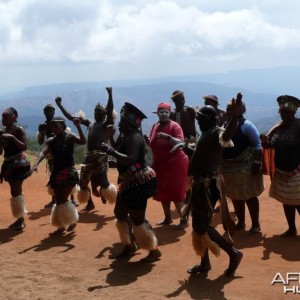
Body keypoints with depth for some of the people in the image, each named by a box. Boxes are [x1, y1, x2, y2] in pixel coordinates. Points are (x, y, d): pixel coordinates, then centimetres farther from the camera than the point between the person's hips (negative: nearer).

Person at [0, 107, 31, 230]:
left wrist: (12, 137, -24)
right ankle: (19, 219, 17)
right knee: (15, 191, 10)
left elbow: (24, 147, -18)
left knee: (16, 191, -10)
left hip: (19, 163, -7)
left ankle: (21, 219, -4)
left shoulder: (18, 130, -9)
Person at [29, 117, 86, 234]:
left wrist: (78, 127, -32)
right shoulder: (50, 141, 3)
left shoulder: (70, 137, -6)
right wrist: (35, 165, -29)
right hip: (56, 173, 5)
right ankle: (61, 225, 23)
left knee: (63, 199, -9)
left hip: (69, 173, -5)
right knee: (58, 200, 9)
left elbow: (83, 141, -23)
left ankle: (72, 221, 13)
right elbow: (43, 153, -12)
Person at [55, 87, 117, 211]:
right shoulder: (89, 123, 19)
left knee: (101, 180, -13)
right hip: (89, 156, 7)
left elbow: (110, 112, -19)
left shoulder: (106, 124, 1)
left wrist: (110, 94, -31)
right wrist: (59, 105, 16)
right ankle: (90, 203, 27)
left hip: (101, 156, -7)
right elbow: (70, 117, 20)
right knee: (83, 180, 13)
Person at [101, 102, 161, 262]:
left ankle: (154, 251, 5)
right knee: (120, 212, 18)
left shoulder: (134, 137, -19)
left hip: (140, 182, -10)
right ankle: (130, 245, 30)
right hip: (130, 182, 11)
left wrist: (110, 150, -26)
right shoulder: (126, 136, 11)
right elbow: (121, 156, 11)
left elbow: (130, 160, -30)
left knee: (137, 218, -7)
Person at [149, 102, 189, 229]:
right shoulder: (155, 126, 6)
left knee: (175, 193, -6)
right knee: (162, 193, 12)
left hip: (175, 164, -7)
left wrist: (168, 137, -36)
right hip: (160, 164, 7)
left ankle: (184, 220, 4)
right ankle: (167, 218, 27)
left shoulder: (174, 126, -14)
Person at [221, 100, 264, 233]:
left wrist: (256, 163, -21)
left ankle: (255, 224, 15)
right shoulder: (225, 126, 8)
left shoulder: (246, 125, -10)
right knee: (235, 196, 15)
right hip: (229, 167, 6)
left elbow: (257, 145, -12)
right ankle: (240, 222, 30)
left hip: (245, 166, -6)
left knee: (249, 196, 3)